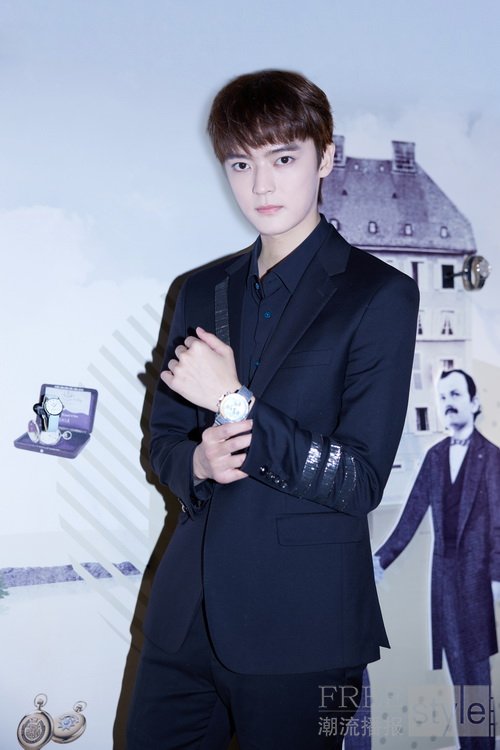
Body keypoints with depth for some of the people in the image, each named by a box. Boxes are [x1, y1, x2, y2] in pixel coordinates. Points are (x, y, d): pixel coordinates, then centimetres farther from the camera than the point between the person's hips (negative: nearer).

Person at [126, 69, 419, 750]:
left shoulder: (380, 295, -8)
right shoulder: (201, 292, 10)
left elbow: (361, 481, -13)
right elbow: (163, 439, 13)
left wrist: (235, 402, -16)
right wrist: (197, 461, -9)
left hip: (301, 626, -5)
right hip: (185, 612, 5)